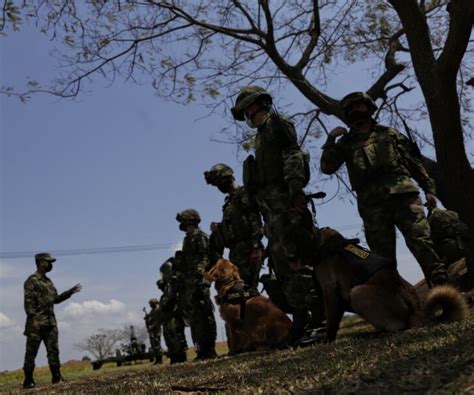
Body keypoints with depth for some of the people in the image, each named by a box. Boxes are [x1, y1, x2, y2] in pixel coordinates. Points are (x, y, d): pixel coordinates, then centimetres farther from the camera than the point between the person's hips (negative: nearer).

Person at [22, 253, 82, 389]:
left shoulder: (48, 281, 17)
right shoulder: (31, 280, -8)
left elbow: (55, 299, 21)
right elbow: (28, 302, -15)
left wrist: (71, 292, 14)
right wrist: (33, 319, -23)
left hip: (50, 323, 8)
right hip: (36, 323, -8)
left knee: (53, 351, 5)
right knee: (31, 353, 0)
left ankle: (56, 377, 9)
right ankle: (28, 380, 6)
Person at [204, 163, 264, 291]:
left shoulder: (244, 195, -3)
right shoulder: (229, 202, 24)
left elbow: (255, 221, -14)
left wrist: (256, 247, -22)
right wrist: (218, 228, 7)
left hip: (247, 248, -9)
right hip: (235, 250, 9)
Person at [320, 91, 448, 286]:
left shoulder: (389, 133, 21)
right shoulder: (346, 143, 19)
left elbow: (413, 161, 19)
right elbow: (327, 167, 9)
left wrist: (428, 188, 10)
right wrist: (331, 139, 1)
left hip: (404, 195, 0)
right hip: (372, 205, 1)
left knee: (422, 243, -12)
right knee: (383, 257, 0)